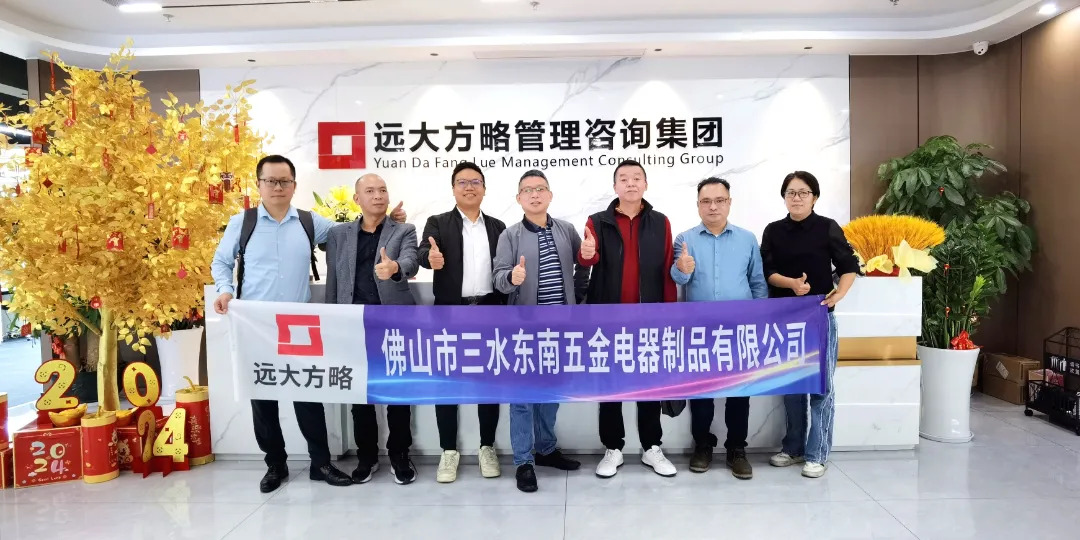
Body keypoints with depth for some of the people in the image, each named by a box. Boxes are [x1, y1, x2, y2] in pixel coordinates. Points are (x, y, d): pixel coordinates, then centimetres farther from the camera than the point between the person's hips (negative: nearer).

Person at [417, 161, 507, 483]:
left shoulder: (497, 227, 11)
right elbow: (423, 251, -17)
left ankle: (487, 447, 20)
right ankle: (449, 451, 15)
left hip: (489, 312, 2)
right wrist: (431, 258, -41)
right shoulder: (438, 224, 2)